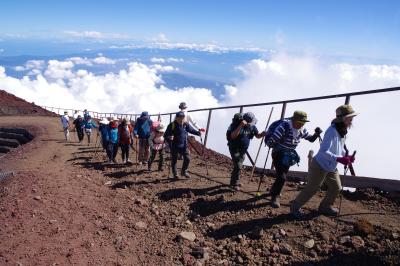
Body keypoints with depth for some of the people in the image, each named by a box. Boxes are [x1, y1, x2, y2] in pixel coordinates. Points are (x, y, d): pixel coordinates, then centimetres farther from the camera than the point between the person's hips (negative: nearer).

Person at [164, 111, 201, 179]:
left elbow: (192, 130, 10)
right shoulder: (171, 125, -12)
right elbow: (165, 135, -10)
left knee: (187, 158, -4)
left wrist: (198, 132, -9)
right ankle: (175, 174, 25)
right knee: (174, 160, 7)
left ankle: (184, 172, 19)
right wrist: (169, 137, -32)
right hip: (174, 146, -3)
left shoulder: (186, 125, -2)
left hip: (184, 146, 3)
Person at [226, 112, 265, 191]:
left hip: (243, 149, 6)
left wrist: (262, 134, -22)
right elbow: (233, 136, -33)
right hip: (234, 148, -6)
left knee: (238, 166, 15)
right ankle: (235, 184, 0)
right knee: (238, 166, -13)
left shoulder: (252, 125, -6)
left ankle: (233, 181, 30)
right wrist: (240, 126, -42)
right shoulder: (236, 123, -22)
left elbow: (257, 135, 1)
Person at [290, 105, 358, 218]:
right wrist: (339, 159, -39)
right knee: (312, 188, 0)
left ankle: (325, 206, 36)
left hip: (332, 167, 9)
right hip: (320, 165, -9)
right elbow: (324, 151, -33)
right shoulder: (332, 131, -27)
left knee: (336, 188, 14)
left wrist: (347, 156, 0)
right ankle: (295, 206, 16)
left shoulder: (343, 131, 1)